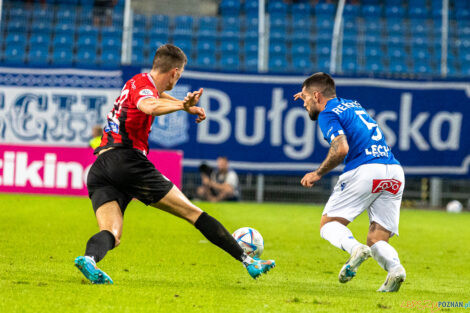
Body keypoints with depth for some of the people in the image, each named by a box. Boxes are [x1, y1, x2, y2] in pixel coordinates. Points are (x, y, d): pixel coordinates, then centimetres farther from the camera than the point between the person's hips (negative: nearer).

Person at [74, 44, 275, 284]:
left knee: (111, 235, -9)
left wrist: (187, 106, 55)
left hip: (98, 169, 8)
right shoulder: (144, 87, -4)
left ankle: (89, 258, -43)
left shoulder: (138, 82, 24)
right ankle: (247, 261, 1)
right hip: (127, 160, -8)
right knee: (193, 213, 0)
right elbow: (150, 107, -30)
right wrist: (183, 105, -44)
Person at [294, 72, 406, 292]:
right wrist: (310, 93, 58)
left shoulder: (327, 115, 3)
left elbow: (341, 148, -14)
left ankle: (355, 249, -25)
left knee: (329, 224, 6)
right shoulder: (352, 105, 27)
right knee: (376, 240, 7)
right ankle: (394, 268, -24)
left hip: (364, 170, -7)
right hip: (395, 172, 7)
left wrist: (318, 173, -1)